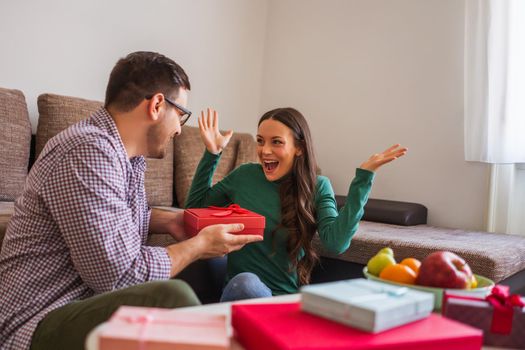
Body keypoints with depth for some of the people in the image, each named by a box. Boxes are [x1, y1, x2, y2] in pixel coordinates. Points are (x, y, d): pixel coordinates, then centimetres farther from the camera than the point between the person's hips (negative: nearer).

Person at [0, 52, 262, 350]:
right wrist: (200, 245, -12)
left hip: (93, 298, 10)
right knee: (175, 297, -30)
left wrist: (167, 221, 7)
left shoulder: (128, 153, 6)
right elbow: (120, 275, -25)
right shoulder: (89, 151, -22)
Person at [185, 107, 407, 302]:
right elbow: (195, 208, 13)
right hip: (241, 292, 2)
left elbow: (336, 243, -16)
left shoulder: (317, 187, 1)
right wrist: (212, 154, 4)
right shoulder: (245, 175, 5)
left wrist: (363, 176, -15)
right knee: (245, 281, -34)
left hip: (289, 295, -1)